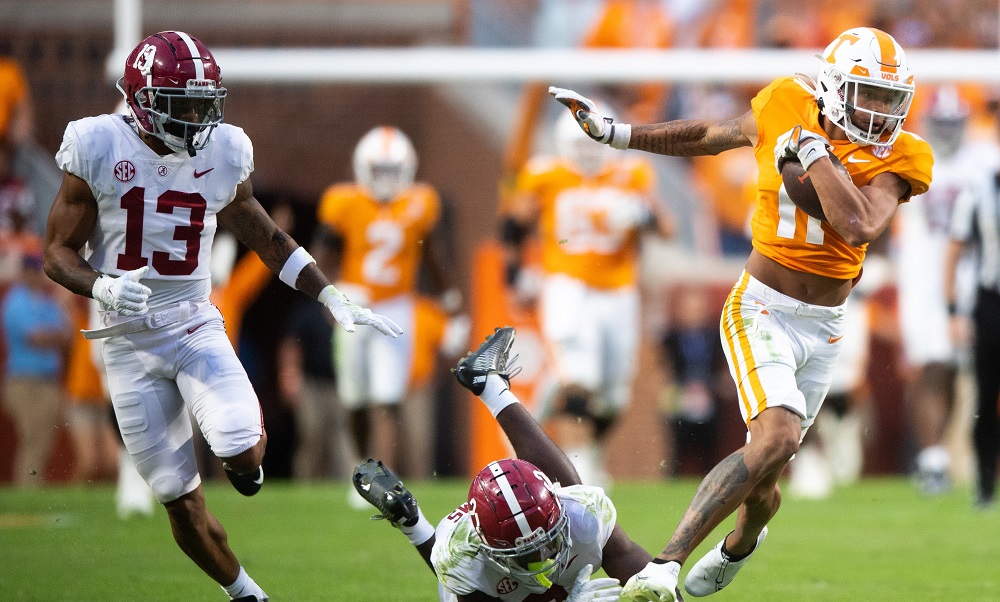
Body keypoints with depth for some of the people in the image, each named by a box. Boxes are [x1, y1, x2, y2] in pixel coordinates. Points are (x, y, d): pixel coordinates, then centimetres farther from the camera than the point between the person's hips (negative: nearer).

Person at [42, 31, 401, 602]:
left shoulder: (223, 153, -4)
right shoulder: (97, 150, -12)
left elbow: (267, 237, 12)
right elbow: (59, 252, -5)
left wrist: (333, 298, 5)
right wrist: (102, 286, -26)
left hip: (197, 325, 1)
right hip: (130, 340, -1)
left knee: (244, 450, -27)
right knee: (183, 505, 1)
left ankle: (245, 455, 11)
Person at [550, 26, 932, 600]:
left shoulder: (893, 159, -8)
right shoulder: (784, 111, -6)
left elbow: (858, 228, -26)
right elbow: (711, 137, 13)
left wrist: (813, 150, -22)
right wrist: (614, 133, 15)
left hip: (825, 330, 2)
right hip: (762, 311, -2)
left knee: (762, 483, 12)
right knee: (777, 439, -28)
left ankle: (738, 545, 50)